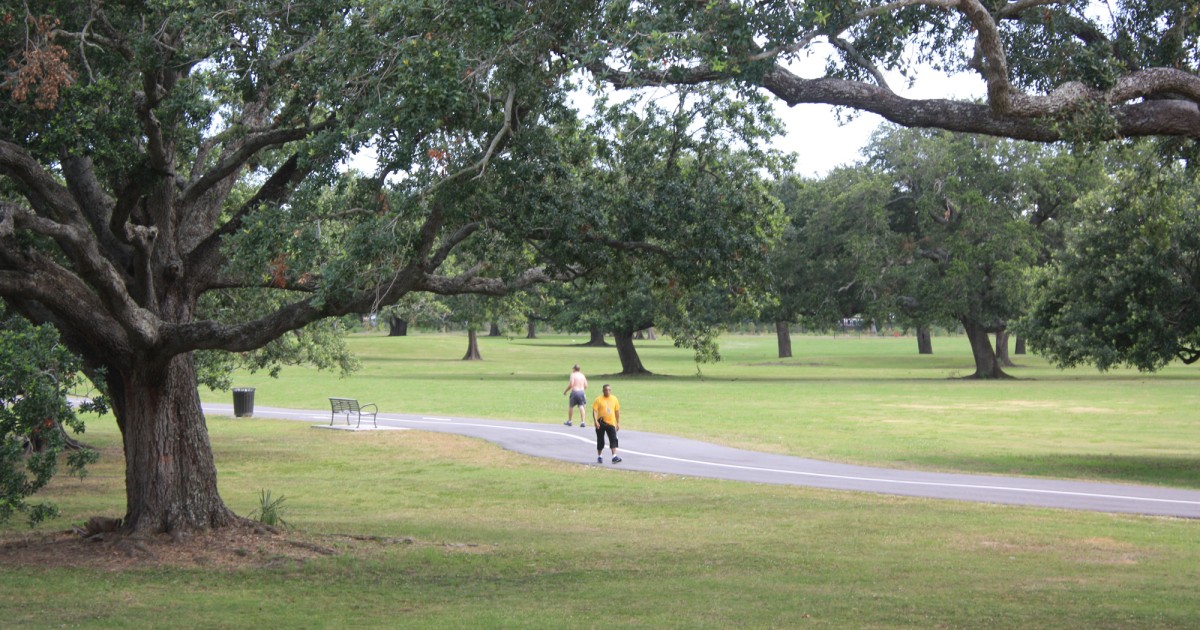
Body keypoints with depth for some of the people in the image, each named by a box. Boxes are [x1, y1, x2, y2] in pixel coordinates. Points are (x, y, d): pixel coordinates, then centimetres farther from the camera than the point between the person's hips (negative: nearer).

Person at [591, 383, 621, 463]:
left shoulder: (614, 399, 6)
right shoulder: (599, 400, -4)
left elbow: (617, 411, 13)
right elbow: (594, 411, -9)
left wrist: (618, 423, 11)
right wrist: (595, 421, -21)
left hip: (611, 423, 2)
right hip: (601, 423, -2)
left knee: (613, 439, -10)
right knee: (600, 440, 6)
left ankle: (614, 457, -15)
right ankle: (599, 457, 19)